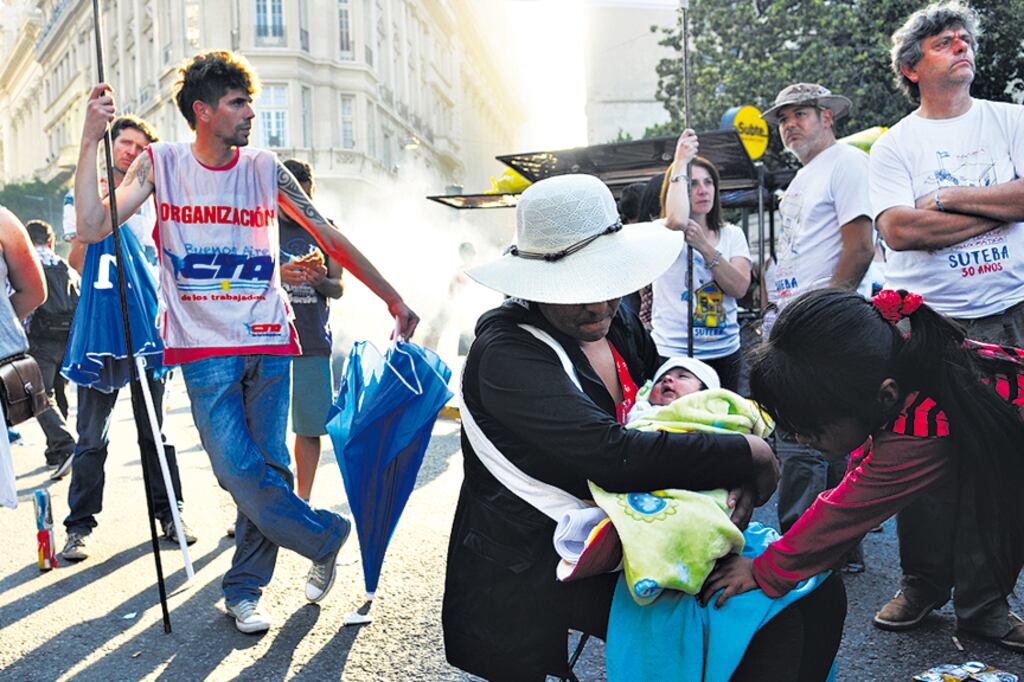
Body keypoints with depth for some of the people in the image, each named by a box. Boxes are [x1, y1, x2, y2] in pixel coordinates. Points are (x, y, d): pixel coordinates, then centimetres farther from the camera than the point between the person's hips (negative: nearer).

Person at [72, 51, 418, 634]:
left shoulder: (265, 168, 5)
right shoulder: (161, 163, 3)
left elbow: (330, 236, 8)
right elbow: (93, 227, -6)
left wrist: (392, 297, 7)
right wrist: (92, 140, -13)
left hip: (269, 342, 2)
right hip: (205, 347, -1)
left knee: (268, 466, 4)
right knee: (239, 470, -9)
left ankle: (246, 588, 22)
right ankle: (328, 535, 14)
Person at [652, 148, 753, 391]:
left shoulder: (732, 235, 8)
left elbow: (740, 288, -7)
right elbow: (677, 220, -31)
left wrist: (704, 246, -19)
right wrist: (681, 163, -18)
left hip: (726, 353, 4)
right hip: (672, 354, -4)